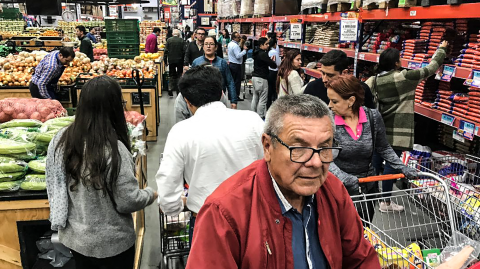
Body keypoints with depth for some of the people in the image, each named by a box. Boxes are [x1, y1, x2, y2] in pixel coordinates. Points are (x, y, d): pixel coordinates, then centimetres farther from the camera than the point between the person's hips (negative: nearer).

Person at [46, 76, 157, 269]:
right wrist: (150, 194, -2)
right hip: (111, 243, -5)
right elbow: (128, 202, -21)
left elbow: (53, 184, 2)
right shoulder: (113, 150, -28)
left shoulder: (61, 140, -10)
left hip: (73, 237, 6)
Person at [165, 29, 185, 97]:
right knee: (179, 76, 9)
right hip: (179, 61, -1)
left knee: (172, 76, 10)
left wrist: (166, 60, 3)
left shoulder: (169, 40, -3)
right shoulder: (181, 40, -5)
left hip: (171, 61, 1)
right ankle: (178, 90, 9)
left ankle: (170, 90, 8)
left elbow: (166, 51, -3)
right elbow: (184, 51, -6)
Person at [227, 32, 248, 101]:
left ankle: (230, 96, 21)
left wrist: (240, 46, 5)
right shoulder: (235, 45, -20)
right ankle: (236, 96, 4)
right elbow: (238, 56, -26)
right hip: (236, 65, -10)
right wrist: (244, 50, -21)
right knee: (237, 81, -1)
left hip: (231, 64, 10)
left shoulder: (230, 44, 10)